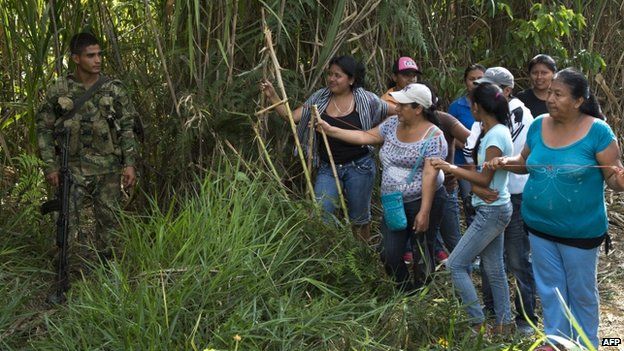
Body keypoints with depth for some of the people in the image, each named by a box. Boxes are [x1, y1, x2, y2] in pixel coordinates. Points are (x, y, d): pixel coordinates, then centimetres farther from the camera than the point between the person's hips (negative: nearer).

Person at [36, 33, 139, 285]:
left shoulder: (114, 90, 0)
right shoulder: (58, 91, -1)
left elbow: (127, 128, 3)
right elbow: (44, 129, 4)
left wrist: (130, 163, -4)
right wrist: (50, 166, -2)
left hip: (108, 169, 1)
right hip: (74, 168, -1)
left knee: (108, 221, 9)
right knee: (76, 226, -3)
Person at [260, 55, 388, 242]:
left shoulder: (366, 100, -7)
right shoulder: (320, 98, 0)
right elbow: (291, 116, -5)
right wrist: (273, 96, -14)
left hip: (358, 167, -2)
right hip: (327, 168, 2)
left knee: (360, 218, 14)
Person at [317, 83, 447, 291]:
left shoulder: (433, 136, -14)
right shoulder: (393, 124, 7)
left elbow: (430, 175, -19)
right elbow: (366, 136, 10)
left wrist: (424, 212, -23)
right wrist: (330, 130, 5)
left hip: (424, 200, -6)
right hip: (395, 203, 6)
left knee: (423, 252, 7)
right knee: (389, 254, 2)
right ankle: (405, 292, 24)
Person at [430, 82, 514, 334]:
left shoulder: (496, 136, -21)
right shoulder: (496, 131, 8)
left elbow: (485, 180, -21)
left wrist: (451, 168, -18)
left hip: (492, 211, -10)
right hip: (494, 209, 10)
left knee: (455, 264, -4)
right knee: (494, 268, 16)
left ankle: (478, 323, 3)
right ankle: (504, 323, 26)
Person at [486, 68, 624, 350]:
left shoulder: (597, 131, -16)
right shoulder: (539, 125, -3)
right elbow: (526, 163, 12)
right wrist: (505, 163, -8)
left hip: (580, 229, -4)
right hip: (539, 225, 4)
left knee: (581, 292, 14)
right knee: (550, 289, 18)